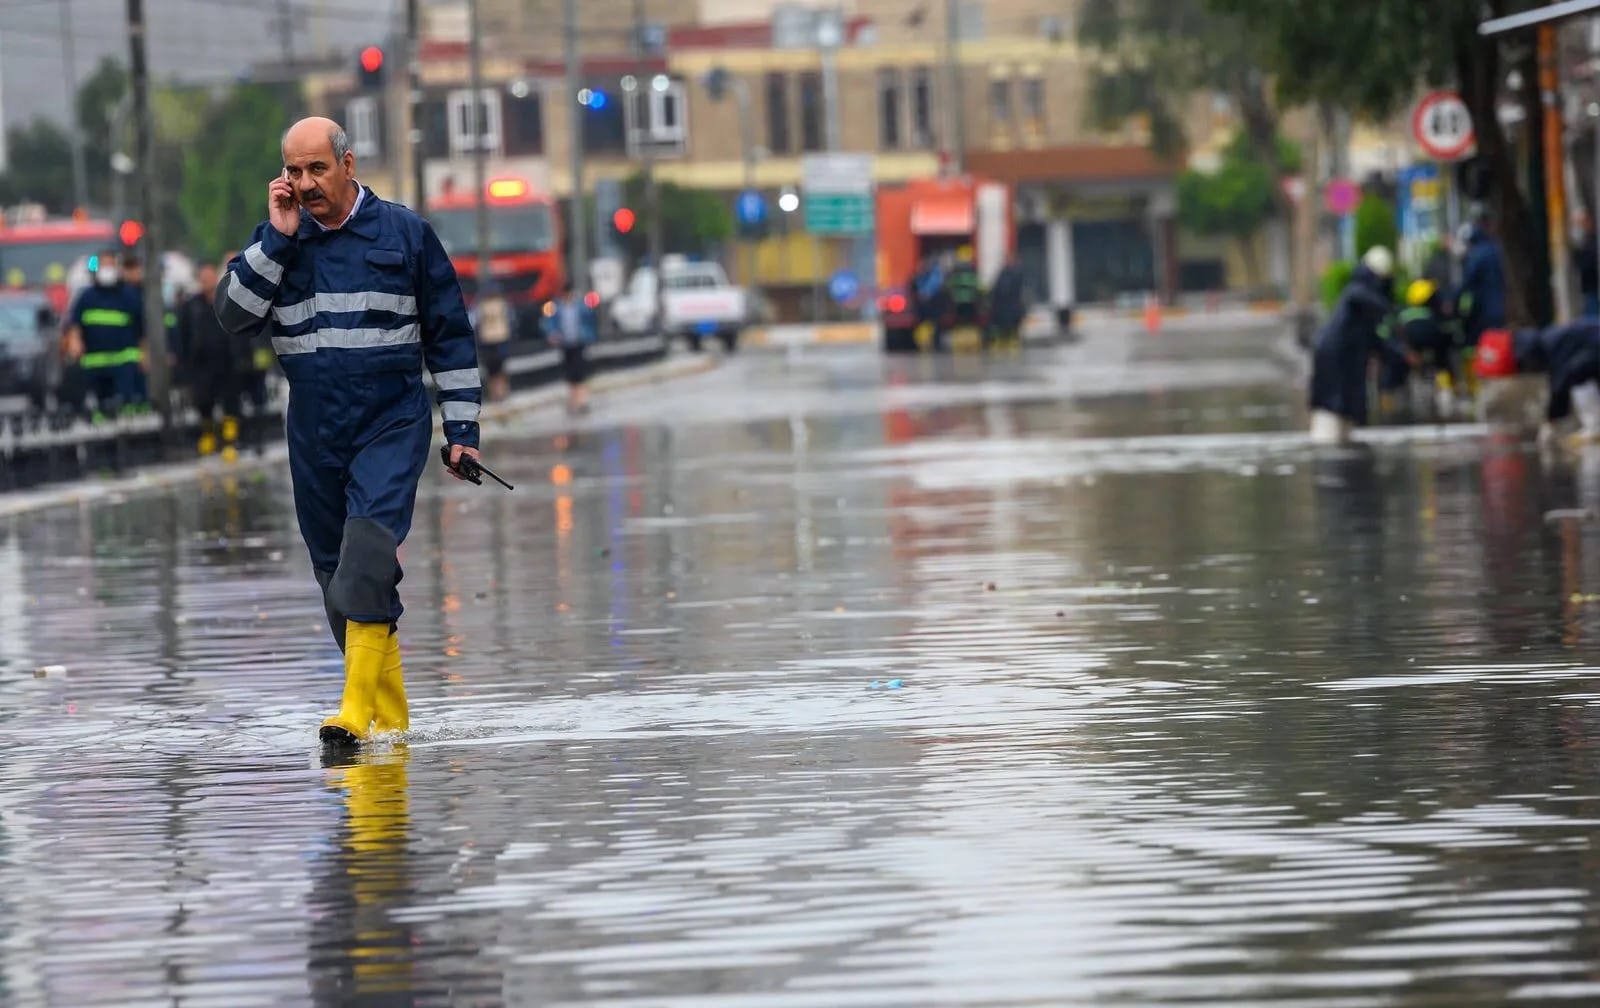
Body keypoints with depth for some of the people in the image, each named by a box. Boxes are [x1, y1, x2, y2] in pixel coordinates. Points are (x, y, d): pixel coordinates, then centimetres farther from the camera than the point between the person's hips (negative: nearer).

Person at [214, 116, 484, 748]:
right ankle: (391, 719, 18)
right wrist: (278, 239, -12)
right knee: (336, 575, 6)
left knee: (369, 546, -23)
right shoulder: (276, 239, 7)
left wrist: (462, 427, 4)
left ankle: (357, 711, -26)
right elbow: (234, 316, -6)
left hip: (393, 424, -4)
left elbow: (449, 335, 6)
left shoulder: (404, 233, 1)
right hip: (314, 432, 4)